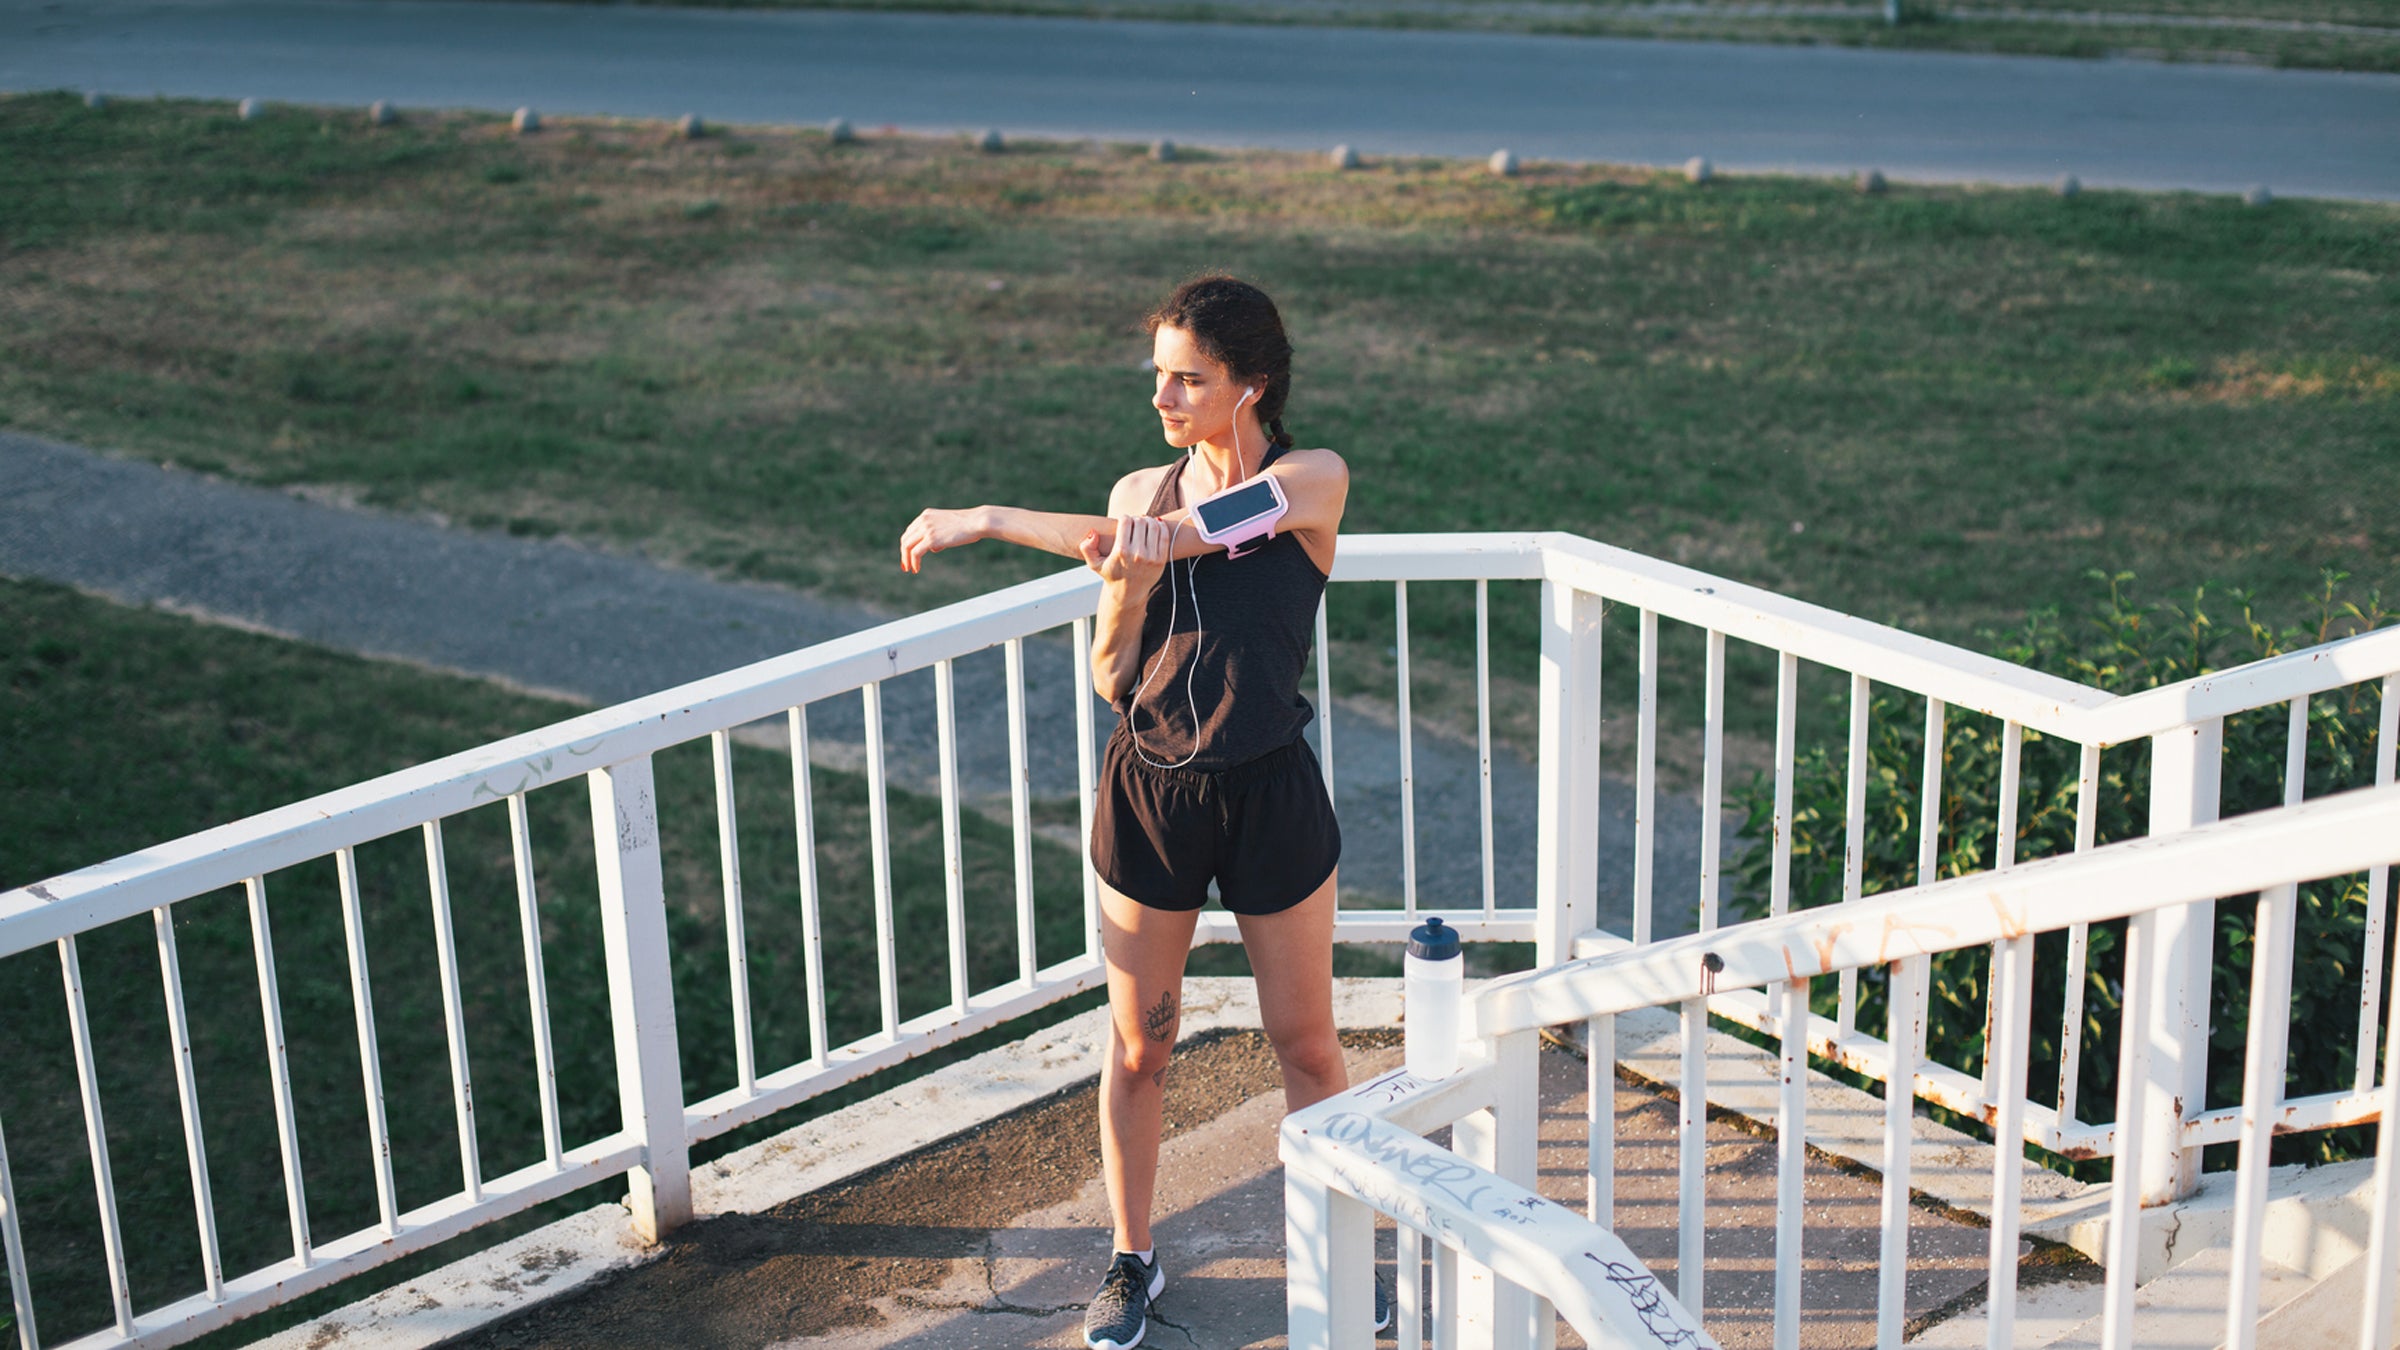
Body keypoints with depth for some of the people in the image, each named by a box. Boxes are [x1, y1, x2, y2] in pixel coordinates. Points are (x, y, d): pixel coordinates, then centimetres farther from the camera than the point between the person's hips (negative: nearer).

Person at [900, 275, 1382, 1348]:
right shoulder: (1141, 492, 1)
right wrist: (1127, 585, -24)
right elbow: (1110, 677, -1)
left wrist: (990, 521, -22)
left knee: (1305, 1041, 11)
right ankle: (1132, 1259, 30)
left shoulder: (1313, 482, -10)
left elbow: (1186, 531, -25)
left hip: (1269, 790, -2)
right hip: (1149, 787, 3)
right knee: (1137, 1041, 12)